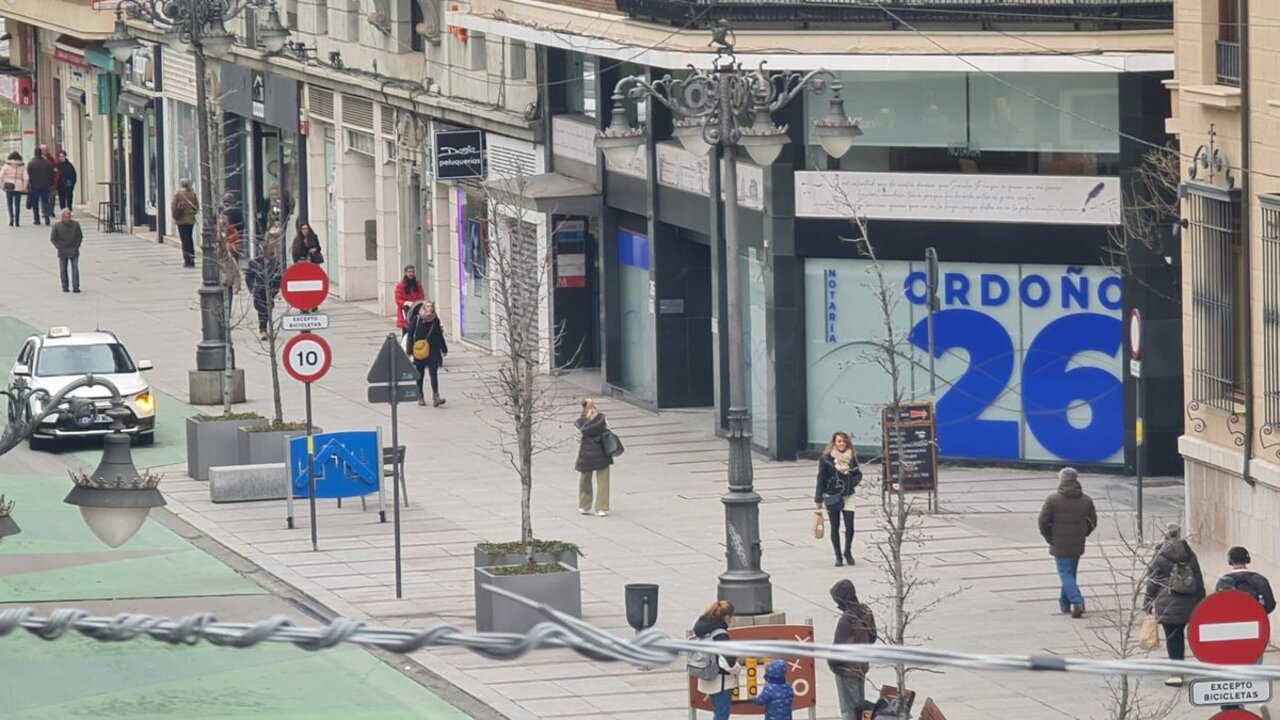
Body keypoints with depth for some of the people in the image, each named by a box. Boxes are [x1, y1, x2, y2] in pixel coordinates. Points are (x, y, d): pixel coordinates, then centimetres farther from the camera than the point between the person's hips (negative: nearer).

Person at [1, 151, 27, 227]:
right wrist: (24, 187, 2)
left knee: (9, 204, 10)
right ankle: (17, 221, 6)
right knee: (17, 205, 7)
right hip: (18, 187, 1)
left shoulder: (6, 166, -1)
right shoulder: (22, 167, 1)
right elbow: (25, 178, -6)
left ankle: (11, 217, -12)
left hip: (9, 187, -1)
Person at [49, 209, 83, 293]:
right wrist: (59, 247, -7)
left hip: (74, 251, 0)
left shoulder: (75, 224, -3)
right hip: (62, 252, 0)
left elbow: (80, 236, 9)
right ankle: (65, 287, 20)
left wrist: (77, 245, -2)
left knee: (75, 268, -10)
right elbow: (52, 239, 0)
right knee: (63, 270, 7)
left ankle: (75, 287, -9)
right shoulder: (57, 226, -8)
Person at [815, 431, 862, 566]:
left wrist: (853, 481, -8)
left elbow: (858, 474, 15)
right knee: (835, 527, 5)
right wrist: (819, 499, -6)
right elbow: (821, 478, -4)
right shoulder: (826, 458, -6)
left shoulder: (851, 458, 3)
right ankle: (838, 556, 14)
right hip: (832, 497, -2)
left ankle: (848, 552, 16)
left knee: (850, 526, -5)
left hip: (848, 496, 2)